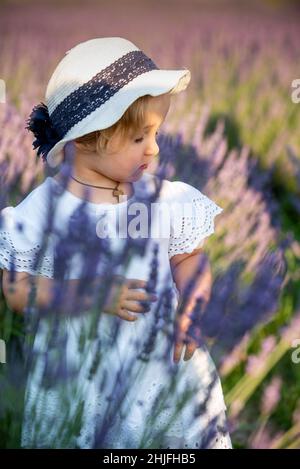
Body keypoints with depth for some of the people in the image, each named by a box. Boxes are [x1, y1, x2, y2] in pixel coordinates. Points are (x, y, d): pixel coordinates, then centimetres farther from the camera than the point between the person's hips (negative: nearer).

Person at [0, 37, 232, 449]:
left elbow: (188, 259, 7)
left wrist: (192, 306, -13)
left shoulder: (164, 197, -4)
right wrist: (94, 294, -21)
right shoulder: (43, 209, -12)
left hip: (164, 365, 2)